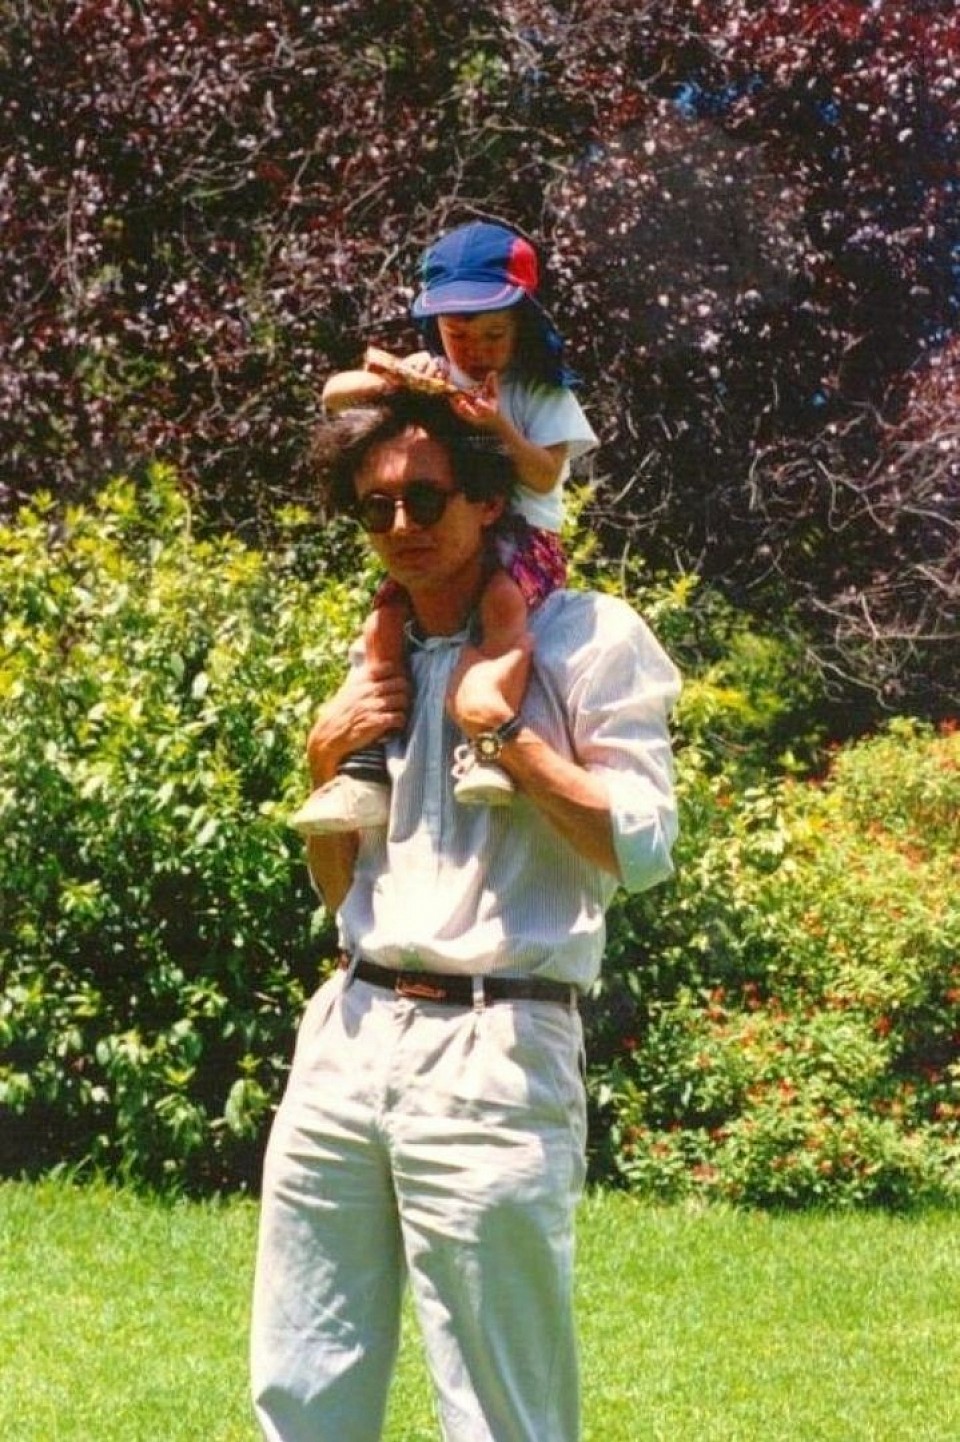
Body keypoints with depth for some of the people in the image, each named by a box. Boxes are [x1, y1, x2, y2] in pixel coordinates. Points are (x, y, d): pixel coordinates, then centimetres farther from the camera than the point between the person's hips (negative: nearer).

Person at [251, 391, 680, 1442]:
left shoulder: (587, 638, -2)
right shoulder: (381, 666, 18)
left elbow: (642, 847, -11)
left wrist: (501, 726, -10)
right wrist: (326, 763, 6)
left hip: (492, 1049, -7)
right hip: (347, 1035, 7)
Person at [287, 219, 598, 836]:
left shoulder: (542, 393, 1)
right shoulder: (432, 374, 9)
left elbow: (545, 476, -10)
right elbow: (333, 394, -1)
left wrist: (499, 427, -25)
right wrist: (391, 380, -21)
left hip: (523, 538, -4)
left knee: (502, 597, -37)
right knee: (388, 613, -23)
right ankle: (367, 770, -26)